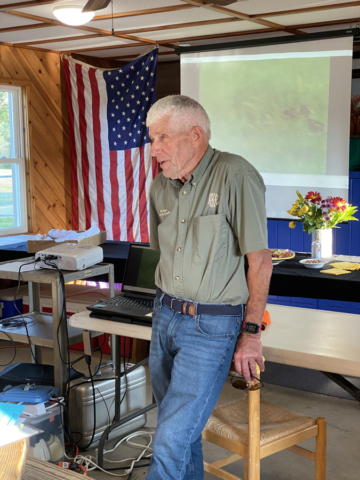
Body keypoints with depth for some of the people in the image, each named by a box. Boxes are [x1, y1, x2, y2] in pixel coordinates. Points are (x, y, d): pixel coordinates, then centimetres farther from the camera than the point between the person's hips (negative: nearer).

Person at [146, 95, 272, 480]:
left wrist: (251, 332, -12)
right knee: (179, 425, 18)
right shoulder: (160, 187, 5)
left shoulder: (235, 175, -16)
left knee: (172, 441, -7)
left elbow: (260, 261, -14)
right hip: (165, 317, 7)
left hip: (211, 327, -7)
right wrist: (168, 304, 13)